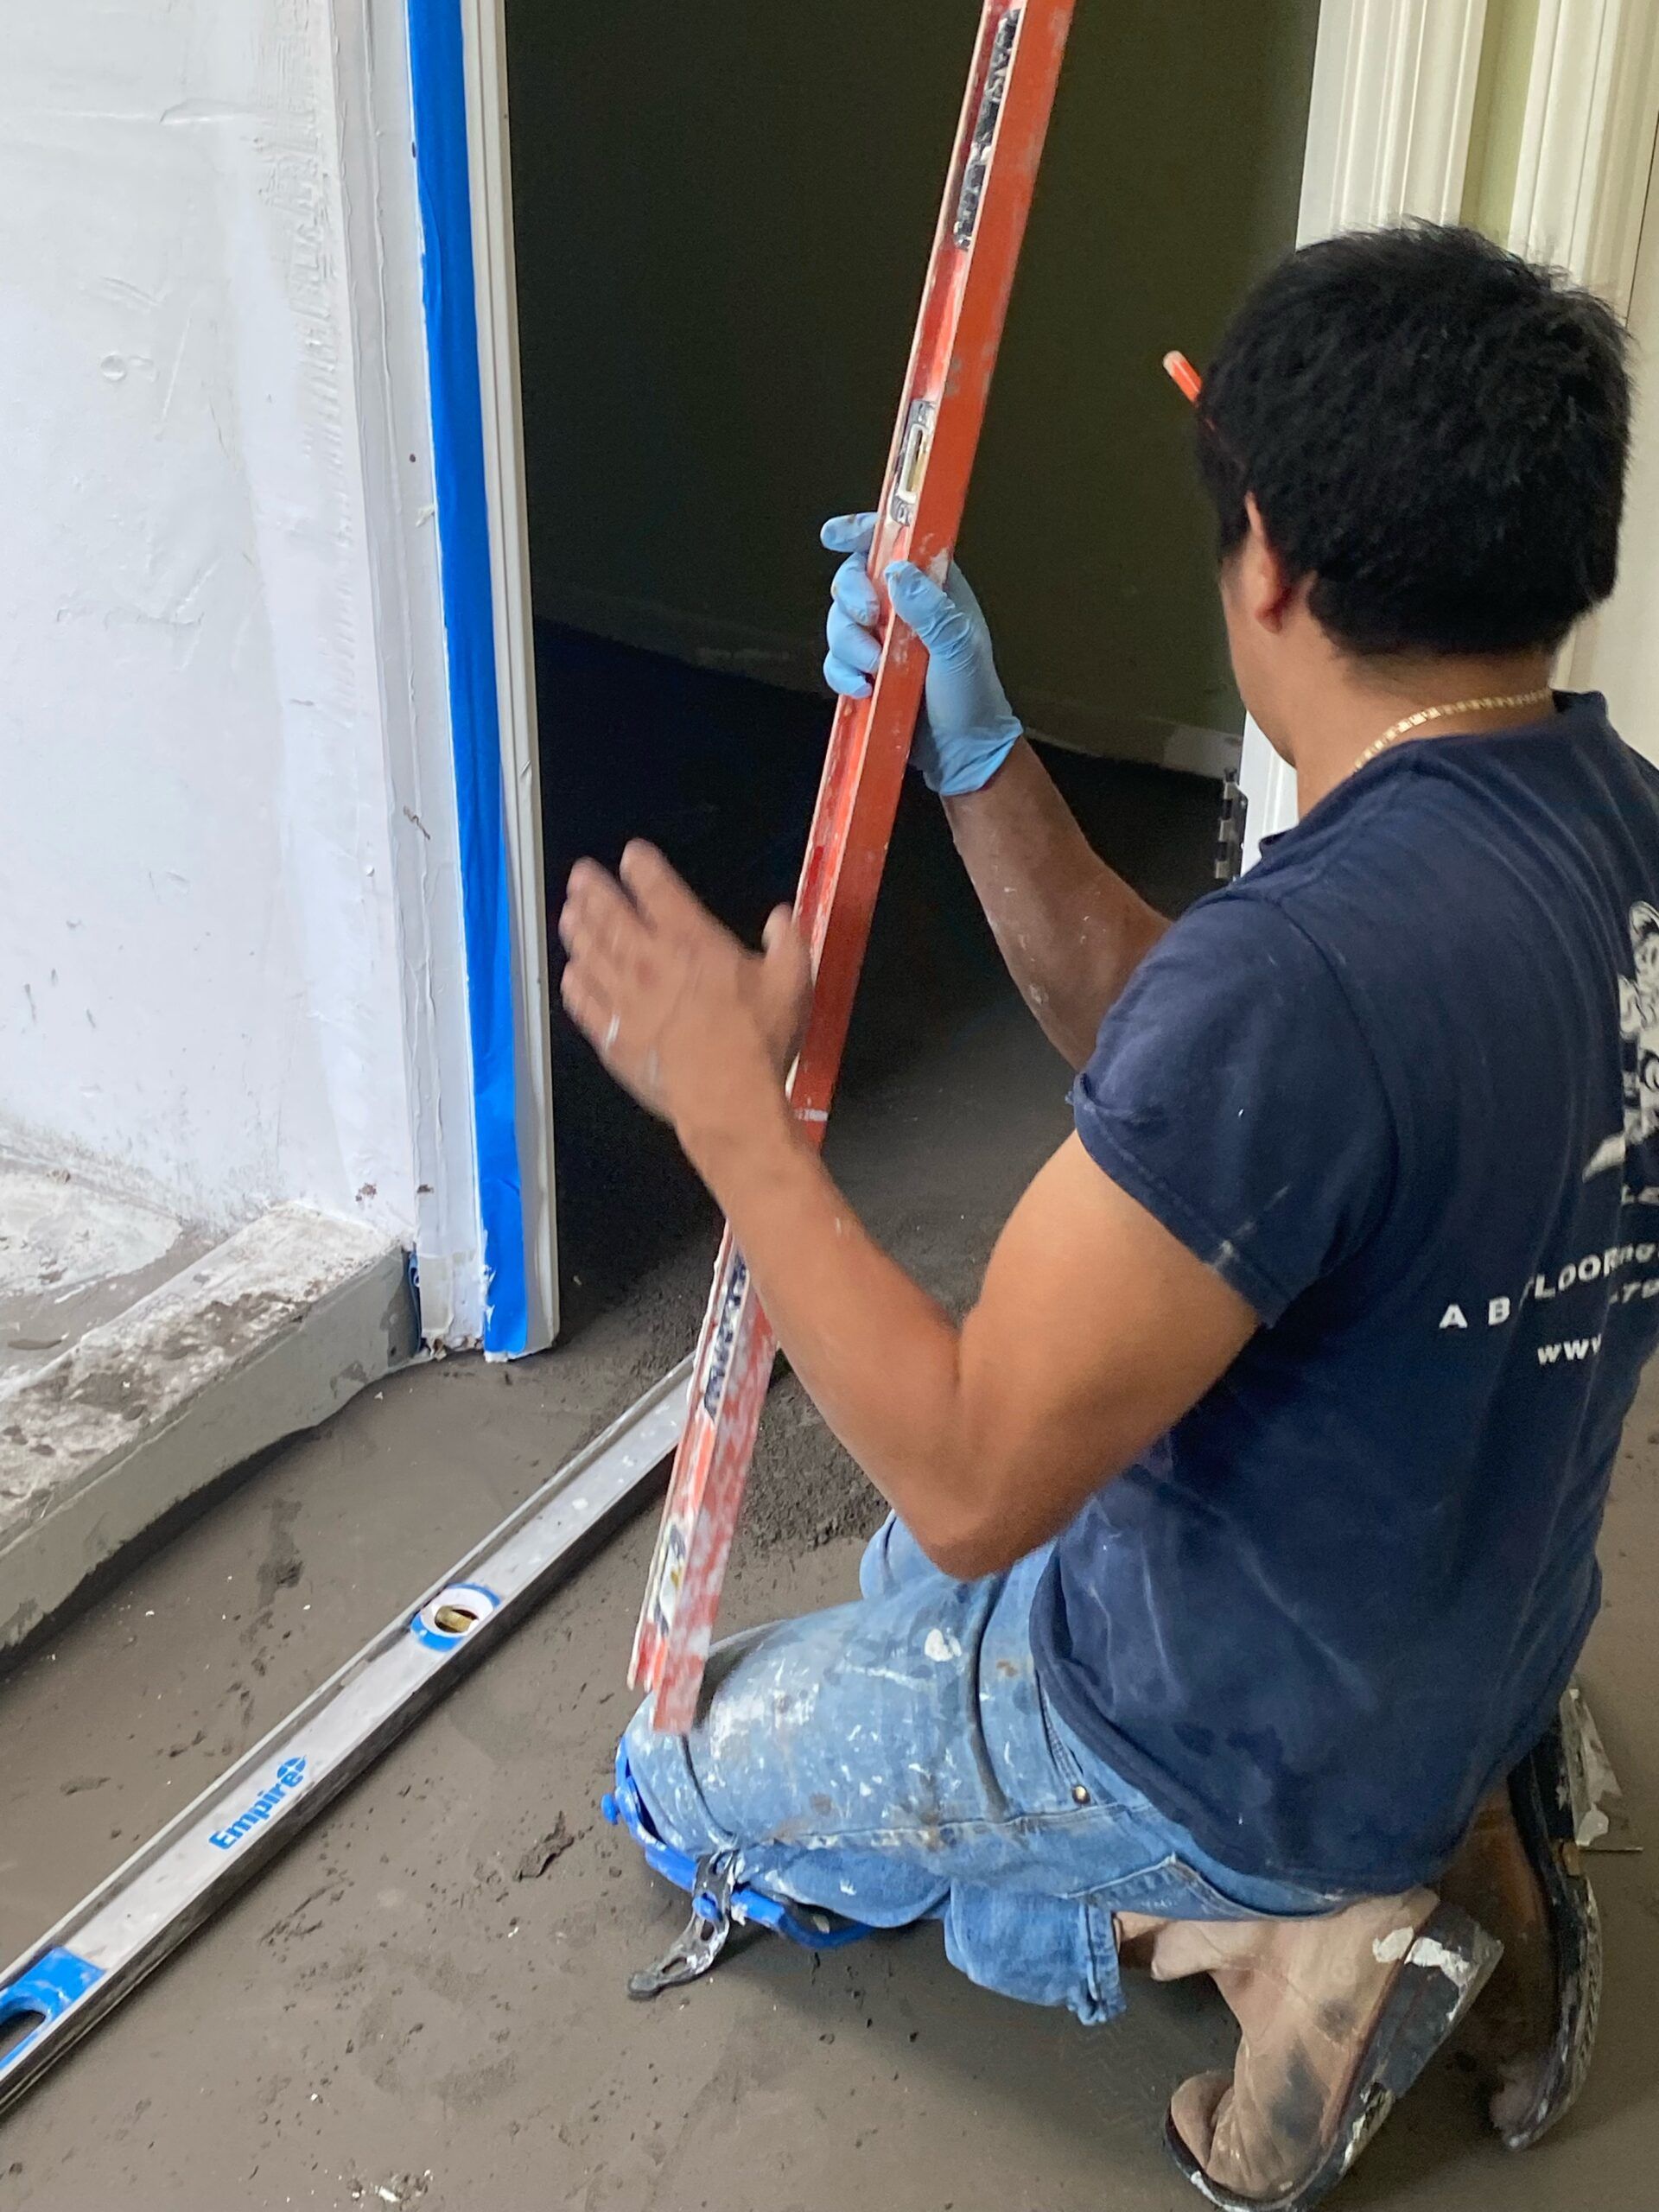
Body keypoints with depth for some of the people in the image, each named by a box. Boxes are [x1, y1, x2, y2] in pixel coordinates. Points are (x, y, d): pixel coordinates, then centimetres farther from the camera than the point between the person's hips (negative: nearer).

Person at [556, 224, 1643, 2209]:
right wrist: (978, 762, -2)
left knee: (688, 1781, 16)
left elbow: (971, 1480, -29)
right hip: (1480, 1657, 8)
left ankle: (1266, 1926, 3)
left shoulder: (1304, 967, -37)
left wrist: (725, 1098, -20)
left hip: (1250, 1734, -8)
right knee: (925, 1578, 33)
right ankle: (1428, 1827, 15)